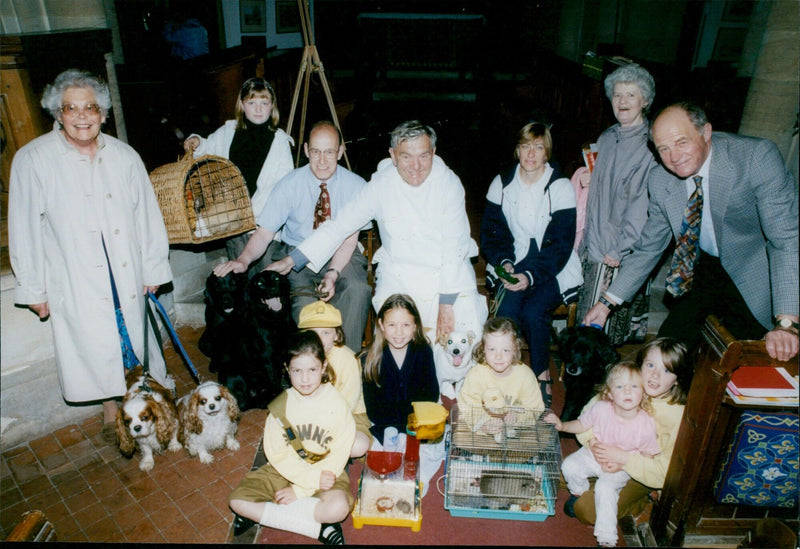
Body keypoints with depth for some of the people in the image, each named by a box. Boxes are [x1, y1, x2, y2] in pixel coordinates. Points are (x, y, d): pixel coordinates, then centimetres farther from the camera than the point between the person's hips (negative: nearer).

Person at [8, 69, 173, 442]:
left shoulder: (124, 156, 0)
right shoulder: (32, 160, -7)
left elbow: (147, 215, 5)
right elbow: (24, 228, -4)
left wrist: (153, 268, 7)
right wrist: (33, 289, -1)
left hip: (127, 275, 2)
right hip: (75, 281, -2)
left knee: (135, 334, 14)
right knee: (95, 345, 8)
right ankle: (111, 408, 29)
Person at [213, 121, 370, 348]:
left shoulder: (356, 186, -8)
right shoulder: (290, 184, -8)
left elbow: (349, 239, -10)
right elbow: (264, 232, -11)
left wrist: (333, 273, -27)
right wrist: (243, 260, -31)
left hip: (340, 255, 0)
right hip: (297, 253, 0)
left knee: (357, 288, -31)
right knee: (303, 297, -29)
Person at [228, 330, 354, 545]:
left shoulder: (337, 404, -14)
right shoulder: (281, 404, -9)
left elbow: (339, 455, -12)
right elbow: (277, 453, -10)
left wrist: (300, 490, -15)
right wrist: (313, 478, -21)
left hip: (325, 472, -3)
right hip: (284, 470, 3)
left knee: (338, 508, -33)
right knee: (237, 500, -17)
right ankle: (319, 528, -17)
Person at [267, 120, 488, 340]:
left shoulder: (448, 182, -10)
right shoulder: (381, 185, -8)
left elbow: (453, 247, -11)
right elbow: (340, 225, -2)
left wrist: (447, 304, -16)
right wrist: (291, 261, -7)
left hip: (450, 271, 1)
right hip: (398, 274, 0)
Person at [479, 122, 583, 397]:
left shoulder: (561, 188, -7)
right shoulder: (502, 184, 3)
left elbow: (561, 245, -10)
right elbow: (491, 232, 6)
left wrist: (531, 276, -23)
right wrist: (504, 262, -13)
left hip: (553, 269, -2)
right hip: (514, 264, 2)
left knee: (533, 312, -26)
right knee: (507, 309, -26)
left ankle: (542, 375, -3)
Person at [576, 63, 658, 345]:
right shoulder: (606, 138, 11)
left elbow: (643, 204, -15)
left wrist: (620, 250, -15)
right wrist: (586, 241, 14)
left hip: (624, 254, -6)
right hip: (595, 247, 7)